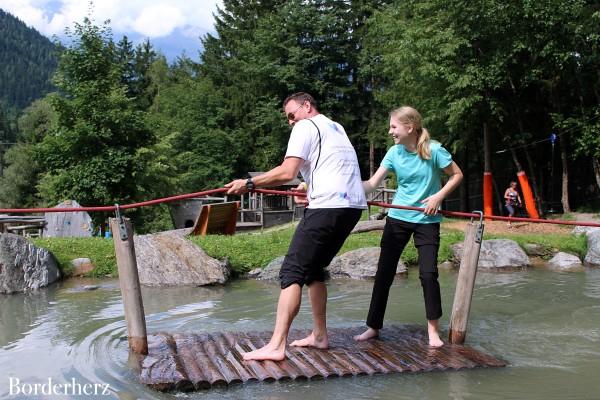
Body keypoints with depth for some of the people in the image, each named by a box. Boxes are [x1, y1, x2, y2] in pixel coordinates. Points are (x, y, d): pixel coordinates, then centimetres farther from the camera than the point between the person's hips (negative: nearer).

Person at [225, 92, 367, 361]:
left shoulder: (306, 127, 0)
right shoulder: (336, 127, 26)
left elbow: (287, 172, -12)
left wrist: (249, 184, -6)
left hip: (328, 206, -9)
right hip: (353, 206, 9)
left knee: (293, 272, -11)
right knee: (314, 269, 18)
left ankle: (276, 346, -16)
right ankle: (319, 336, 21)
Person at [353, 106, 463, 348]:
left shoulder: (434, 150, -12)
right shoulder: (394, 153, -3)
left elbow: (457, 175, -1)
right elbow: (372, 184, -9)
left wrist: (438, 196, -14)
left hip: (427, 220, -3)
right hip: (397, 218, 3)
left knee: (428, 273, -9)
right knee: (384, 272, 3)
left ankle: (433, 330, 9)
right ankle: (373, 327, 15)